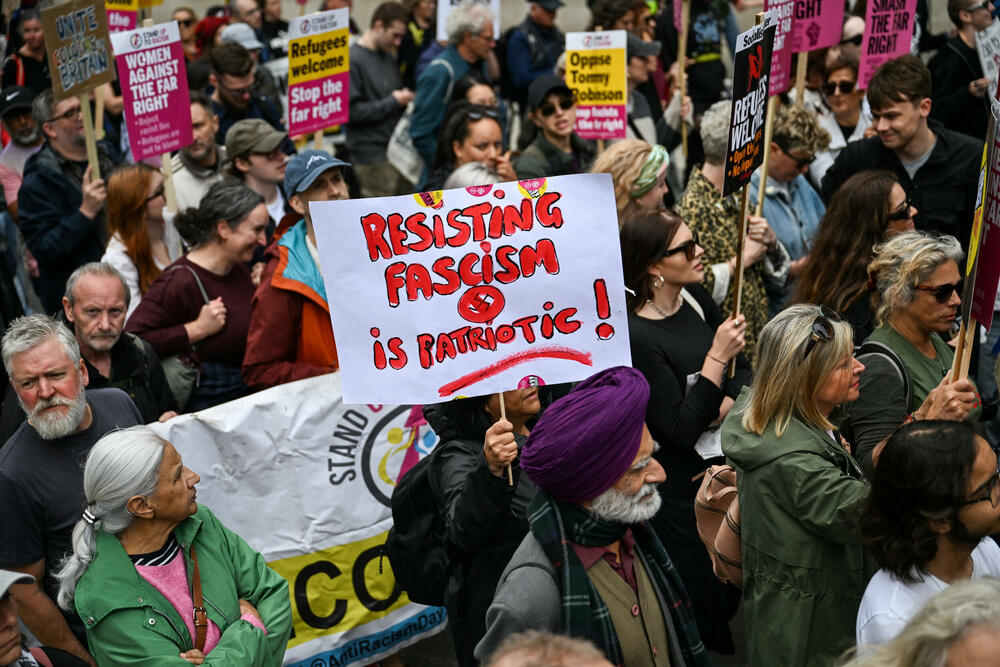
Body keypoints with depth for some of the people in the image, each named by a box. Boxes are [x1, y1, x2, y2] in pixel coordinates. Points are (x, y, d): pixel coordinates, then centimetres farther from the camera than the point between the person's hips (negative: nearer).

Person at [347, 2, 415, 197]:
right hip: (372, 156, -8)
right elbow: (352, 110, -18)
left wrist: (406, 98, 3)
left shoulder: (388, 56, 14)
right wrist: (393, 102, -14)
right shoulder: (353, 60, -12)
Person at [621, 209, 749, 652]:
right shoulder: (637, 337, -22)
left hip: (725, 463, 7)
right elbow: (680, 430, -22)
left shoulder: (695, 298, 1)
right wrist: (717, 358, -25)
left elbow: (744, 370, 9)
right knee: (706, 598, 6)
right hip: (682, 491, -7)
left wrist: (727, 405, -12)